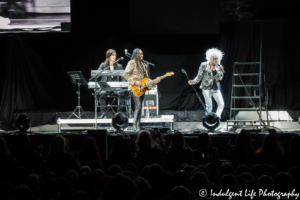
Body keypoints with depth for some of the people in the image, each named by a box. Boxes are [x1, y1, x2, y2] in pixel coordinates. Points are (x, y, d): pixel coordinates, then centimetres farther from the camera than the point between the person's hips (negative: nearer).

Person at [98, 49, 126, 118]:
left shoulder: (119, 66, 12)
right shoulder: (103, 65, 10)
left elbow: (123, 79, 9)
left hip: (116, 86, 1)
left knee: (121, 93, -33)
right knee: (102, 93, -35)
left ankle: (119, 112, -20)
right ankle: (103, 112, -23)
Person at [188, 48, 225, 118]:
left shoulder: (218, 66, 6)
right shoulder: (204, 65, -4)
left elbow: (220, 78, 9)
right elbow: (199, 76, 0)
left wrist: (221, 71, -7)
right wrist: (193, 81, -16)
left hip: (215, 88, 4)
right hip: (206, 88, -4)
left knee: (221, 104, -3)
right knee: (209, 105, -2)